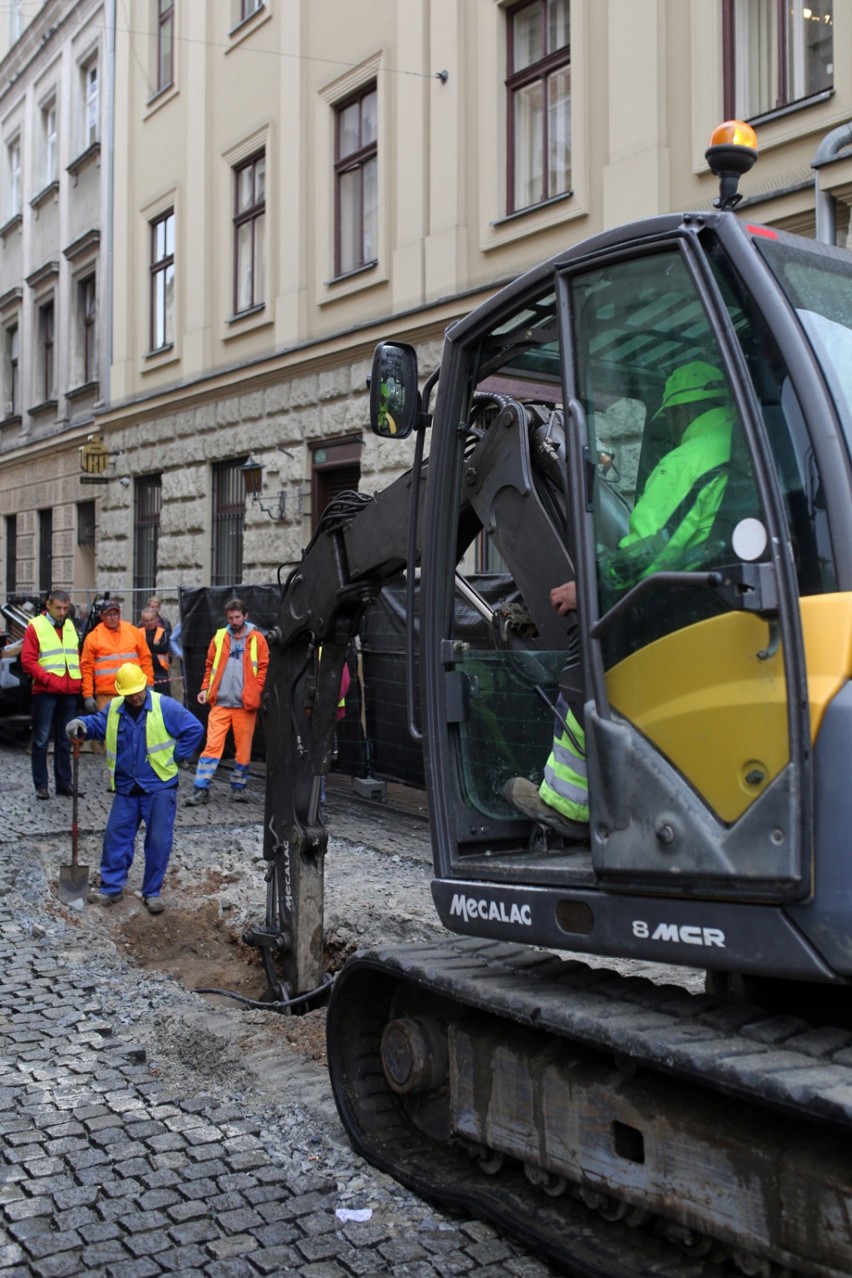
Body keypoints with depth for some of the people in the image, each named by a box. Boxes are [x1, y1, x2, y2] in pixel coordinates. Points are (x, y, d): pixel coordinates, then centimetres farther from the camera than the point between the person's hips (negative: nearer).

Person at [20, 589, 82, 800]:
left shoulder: (70, 626, 14)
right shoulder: (35, 626, -3)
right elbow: (27, 660, -8)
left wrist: (79, 680, 6)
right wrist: (47, 679, -15)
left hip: (69, 692, 5)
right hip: (45, 692, -5)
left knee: (65, 739, 10)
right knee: (42, 739, -1)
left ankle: (64, 782, 16)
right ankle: (41, 785, 4)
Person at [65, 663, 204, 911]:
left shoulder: (164, 706, -10)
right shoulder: (113, 709, 2)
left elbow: (194, 730, -8)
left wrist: (175, 756, -7)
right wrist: (81, 725, -14)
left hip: (159, 787, -4)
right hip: (126, 788, 4)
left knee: (158, 840, -1)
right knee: (116, 836, 4)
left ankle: (152, 892, 10)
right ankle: (111, 887, 16)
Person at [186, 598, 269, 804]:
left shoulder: (257, 639, 2)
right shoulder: (219, 637, 9)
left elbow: (264, 668, 0)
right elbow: (210, 666, 14)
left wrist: (255, 691, -11)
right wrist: (205, 688, 2)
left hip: (245, 704, -1)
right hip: (220, 702, 1)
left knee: (243, 748, 6)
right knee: (212, 745, -4)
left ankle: (238, 787, 20)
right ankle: (201, 789, -1)